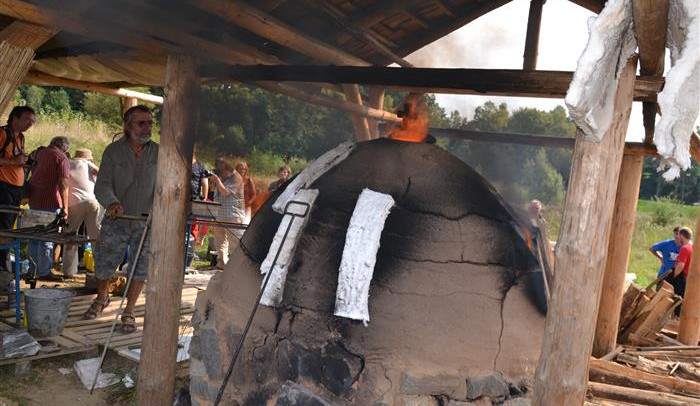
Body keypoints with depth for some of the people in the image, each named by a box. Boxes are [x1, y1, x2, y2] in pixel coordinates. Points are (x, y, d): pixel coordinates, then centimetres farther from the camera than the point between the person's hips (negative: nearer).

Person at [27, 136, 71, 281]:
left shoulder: (40, 153, 12)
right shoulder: (62, 158, -10)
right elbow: (63, 184, -17)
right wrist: (65, 207, -16)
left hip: (33, 199, 7)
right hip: (50, 202, -7)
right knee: (47, 238, -1)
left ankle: (32, 269, 27)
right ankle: (44, 272, 3)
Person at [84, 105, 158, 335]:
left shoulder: (158, 153, 0)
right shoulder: (113, 151, -3)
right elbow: (102, 185, -10)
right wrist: (112, 202, -30)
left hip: (146, 222, 0)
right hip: (116, 221, 0)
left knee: (140, 270, 2)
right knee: (103, 266, 7)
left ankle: (129, 312, 21)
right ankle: (101, 299, 39)